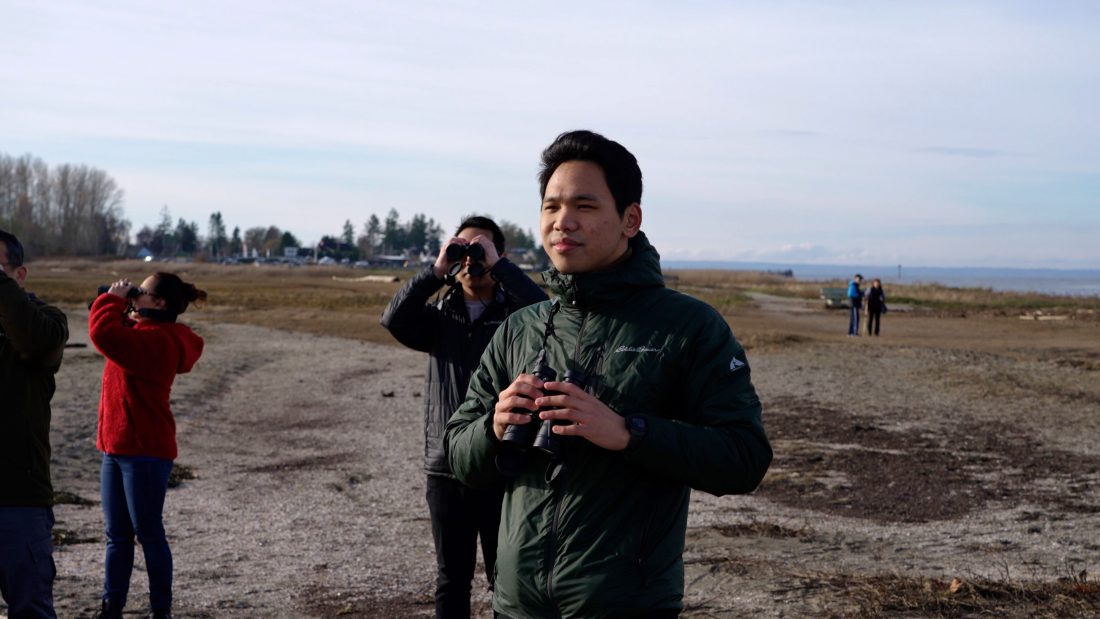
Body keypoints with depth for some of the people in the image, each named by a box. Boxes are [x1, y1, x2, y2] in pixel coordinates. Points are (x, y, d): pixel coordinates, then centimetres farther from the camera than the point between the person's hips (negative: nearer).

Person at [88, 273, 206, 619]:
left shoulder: (158, 340, -19)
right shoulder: (143, 332, 12)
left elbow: (105, 333, -31)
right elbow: (114, 334, 25)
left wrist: (113, 298, -15)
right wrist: (120, 302, 9)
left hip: (145, 451, -10)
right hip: (116, 447, 10)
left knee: (148, 534, 1)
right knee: (117, 534, 13)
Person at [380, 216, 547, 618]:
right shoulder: (438, 317, 7)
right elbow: (394, 319, -11)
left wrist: (499, 264, -21)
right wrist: (436, 270, -16)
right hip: (446, 469, 3)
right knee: (451, 579, 14)